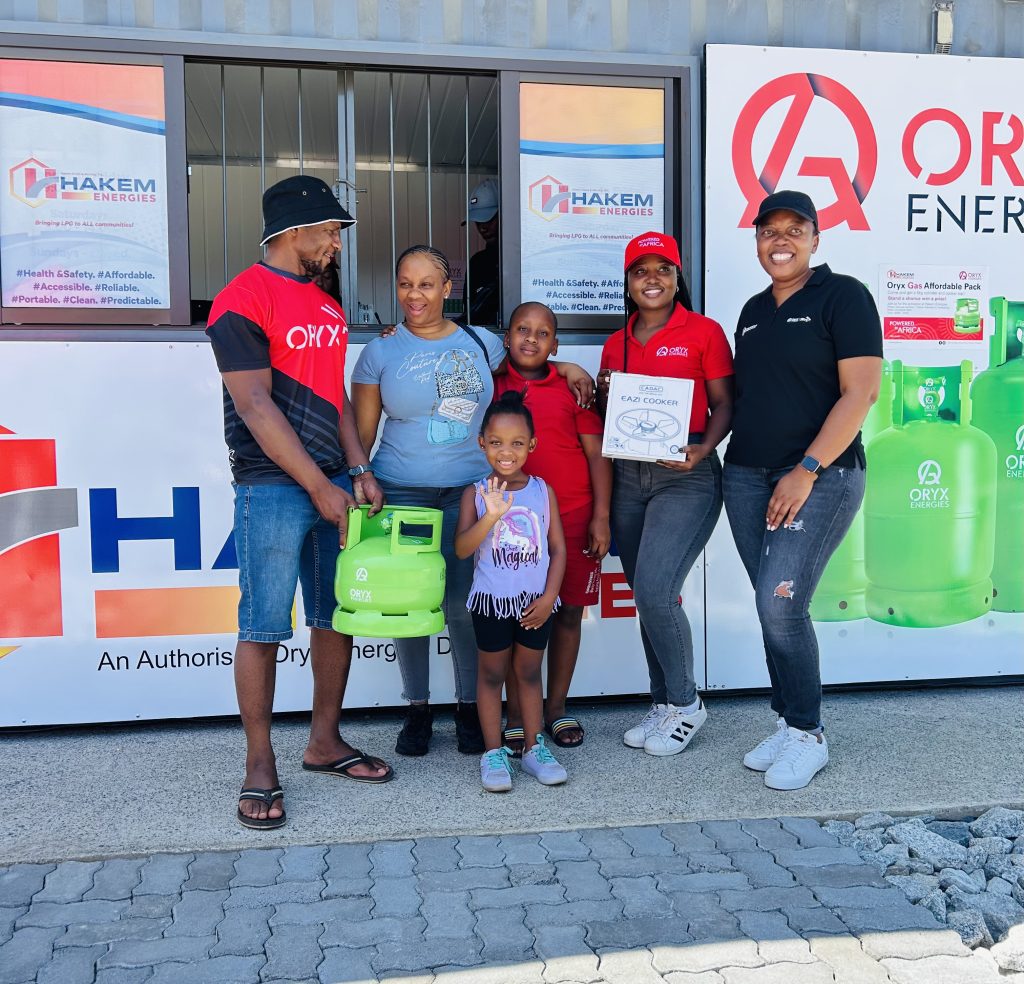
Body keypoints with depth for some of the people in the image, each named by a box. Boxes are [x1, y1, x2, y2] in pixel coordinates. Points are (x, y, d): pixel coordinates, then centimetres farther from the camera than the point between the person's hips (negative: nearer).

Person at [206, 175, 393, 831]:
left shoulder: (327, 305, 17)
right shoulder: (242, 300, -8)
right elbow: (256, 408, -14)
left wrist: (358, 472, 6)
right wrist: (318, 487, -15)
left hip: (333, 483, 8)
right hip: (273, 486, -7)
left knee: (337, 617, 10)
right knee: (264, 627, -2)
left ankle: (326, 743, 24)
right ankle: (260, 766, 10)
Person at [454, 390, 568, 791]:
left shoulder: (542, 491, -1)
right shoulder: (476, 494, -6)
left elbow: (558, 549, 1)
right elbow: (462, 548, -17)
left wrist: (548, 597, -7)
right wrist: (490, 516, -31)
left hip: (535, 602, 2)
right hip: (491, 600, -1)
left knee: (529, 672, 13)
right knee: (492, 673, 9)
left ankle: (535, 748, 24)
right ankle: (494, 753, 18)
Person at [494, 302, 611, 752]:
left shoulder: (572, 388, 4)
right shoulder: (491, 387, 6)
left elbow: (597, 453, 3)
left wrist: (601, 517, -2)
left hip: (574, 518, 1)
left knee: (568, 613, 7)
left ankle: (556, 708, 22)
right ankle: (517, 716, 14)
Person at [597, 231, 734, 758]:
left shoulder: (704, 332, -1)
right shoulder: (616, 344, 14)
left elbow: (724, 404, -3)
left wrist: (703, 449, -21)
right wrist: (603, 393, -1)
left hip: (685, 477, -6)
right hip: (628, 477, 6)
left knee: (654, 591, -16)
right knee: (648, 596, 9)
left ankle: (685, 703, 5)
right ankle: (663, 705, 23)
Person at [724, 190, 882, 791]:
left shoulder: (843, 296, -4)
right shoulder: (753, 311, 16)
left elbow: (861, 392, -12)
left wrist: (807, 470, -17)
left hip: (821, 476, -6)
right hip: (747, 476, 6)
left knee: (781, 601, -14)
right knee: (773, 608, 6)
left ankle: (809, 736, 4)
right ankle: (790, 724, 19)